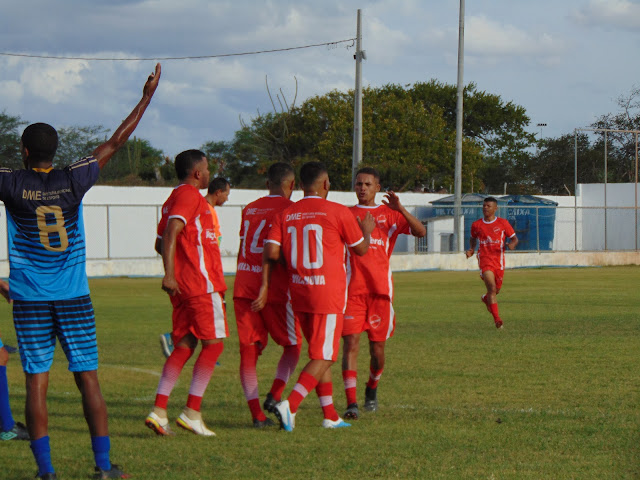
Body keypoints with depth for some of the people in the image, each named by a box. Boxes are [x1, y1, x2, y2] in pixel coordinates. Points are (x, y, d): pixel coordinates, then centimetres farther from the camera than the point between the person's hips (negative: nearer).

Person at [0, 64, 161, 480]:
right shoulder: (73, 181, -2)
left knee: (37, 383, 0)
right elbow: (115, 142, 6)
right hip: (74, 299, 1)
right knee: (88, 379, 4)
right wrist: (147, 97, 14)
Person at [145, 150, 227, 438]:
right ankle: (192, 413, -7)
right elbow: (171, 233, -21)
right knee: (213, 344, -4)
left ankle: (159, 411, -2)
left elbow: (160, 244, 25)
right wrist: (169, 274, -28)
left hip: (182, 286, 9)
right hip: (201, 283, -9)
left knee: (184, 346, 7)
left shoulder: (173, 199, 20)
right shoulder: (190, 196, -8)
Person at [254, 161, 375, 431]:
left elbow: (271, 252, -4)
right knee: (322, 358, -4)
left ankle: (330, 416, 18)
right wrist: (367, 231, 24)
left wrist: (265, 287, 3)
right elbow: (361, 249, 4)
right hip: (328, 295, -6)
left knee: (321, 354, 17)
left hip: (298, 294, 6)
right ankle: (290, 405, -22)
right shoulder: (338, 212, -6)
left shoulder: (286, 215, 6)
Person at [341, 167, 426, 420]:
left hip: (380, 289, 0)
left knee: (377, 349, 6)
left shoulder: (389, 214, 8)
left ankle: (372, 389, 34)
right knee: (351, 343, -13)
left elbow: (421, 232, -5)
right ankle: (351, 403, -17)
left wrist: (400, 209, -17)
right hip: (352, 291, 0)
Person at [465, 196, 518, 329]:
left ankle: (486, 299, 52)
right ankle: (497, 319, -18)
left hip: (498, 259, 2)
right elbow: (473, 238, 25)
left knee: (496, 290, 14)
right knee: (491, 287, -19)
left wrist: (512, 245, -16)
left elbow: (514, 238, 7)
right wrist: (471, 249, 6)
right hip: (484, 259, -2)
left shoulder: (503, 223, 2)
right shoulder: (476, 225, 6)